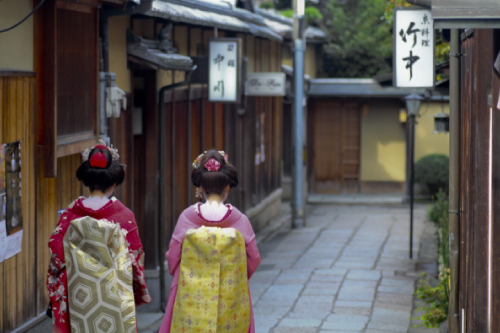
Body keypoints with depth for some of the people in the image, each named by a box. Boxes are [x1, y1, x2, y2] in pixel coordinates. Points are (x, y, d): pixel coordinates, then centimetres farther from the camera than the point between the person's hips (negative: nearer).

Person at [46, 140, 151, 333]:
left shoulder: (70, 216, -5)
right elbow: (135, 258, -2)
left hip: (80, 299, 2)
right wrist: (142, 292, 13)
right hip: (114, 296, -2)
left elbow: (57, 259, -2)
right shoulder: (124, 216, -9)